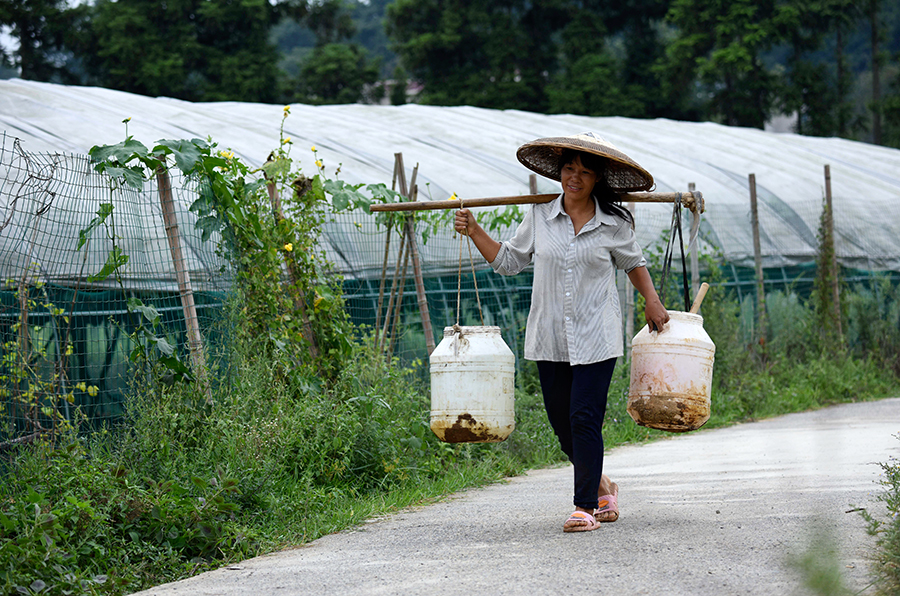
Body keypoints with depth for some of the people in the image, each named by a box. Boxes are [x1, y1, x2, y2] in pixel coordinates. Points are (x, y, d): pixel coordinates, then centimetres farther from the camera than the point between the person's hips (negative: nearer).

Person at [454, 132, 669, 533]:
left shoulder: (614, 224, 0)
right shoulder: (540, 217, 4)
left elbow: (633, 262, 18)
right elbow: (509, 261, 14)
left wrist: (652, 302, 9)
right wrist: (474, 232, 5)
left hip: (596, 338, -3)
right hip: (549, 338, 3)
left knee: (584, 419, -10)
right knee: (562, 422, 8)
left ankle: (587, 507, -1)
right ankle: (600, 485, 32)